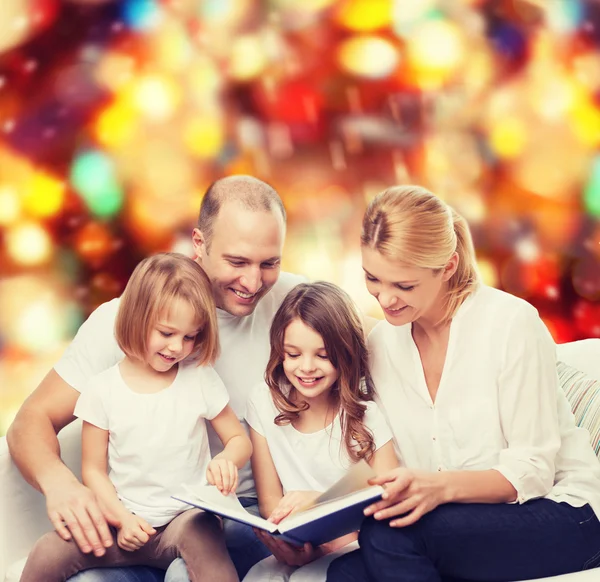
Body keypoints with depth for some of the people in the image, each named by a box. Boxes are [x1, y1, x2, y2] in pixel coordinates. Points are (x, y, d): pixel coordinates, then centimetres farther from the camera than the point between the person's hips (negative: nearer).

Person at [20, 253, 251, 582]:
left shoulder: (200, 379, -1)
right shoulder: (103, 390, -2)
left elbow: (239, 439, 7)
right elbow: (94, 470, 4)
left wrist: (227, 461, -17)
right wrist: (122, 518, -11)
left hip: (187, 516, -1)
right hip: (127, 522, 2)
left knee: (200, 534, -36)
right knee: (47, 554, -18)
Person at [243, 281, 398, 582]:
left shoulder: (364, 413, -7)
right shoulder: (265, 402, -1)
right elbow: (270, 500, 0)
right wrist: (290, 545, -21)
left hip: (353, 546, -2)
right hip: (296, 545, 2)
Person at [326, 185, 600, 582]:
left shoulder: (511, 322, -15)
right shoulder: (382, 344, 2)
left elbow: (532, 472, -13)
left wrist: (440, 486, -30)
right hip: (459, 524, 4)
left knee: (390, 533, -28)